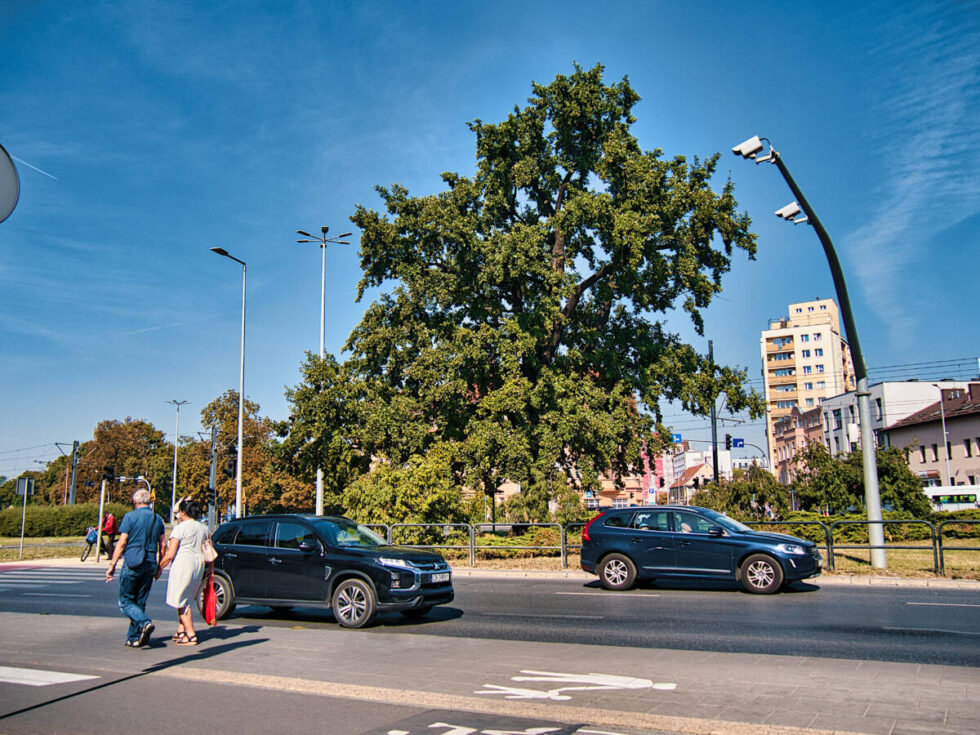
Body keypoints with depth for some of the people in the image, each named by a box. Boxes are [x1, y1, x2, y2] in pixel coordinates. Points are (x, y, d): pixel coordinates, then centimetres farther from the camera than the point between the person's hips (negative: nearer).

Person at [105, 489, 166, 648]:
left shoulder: (130, 517, -4)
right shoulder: (157, 519, 11)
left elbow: (121, 543, -8)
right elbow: (162, 545, 12)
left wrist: (112, 565, -3)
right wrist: (159, 567, 20)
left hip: (132, 563, -5)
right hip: (150, 564, 5)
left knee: (125, 601, 3)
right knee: (140, 602, 12)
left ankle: (145, 622, -20)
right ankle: (134, 638, 13)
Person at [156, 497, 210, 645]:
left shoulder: (180, 528, -9)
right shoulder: (203, 528, 11)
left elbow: (170, 554, -11)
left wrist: (160, 568, 2)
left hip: (183, 565, -7)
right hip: (198, 565, 7)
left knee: (182, 601, 0)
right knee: (186, 600, 19)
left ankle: (191, 636, -2)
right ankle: (180, 632, 24)